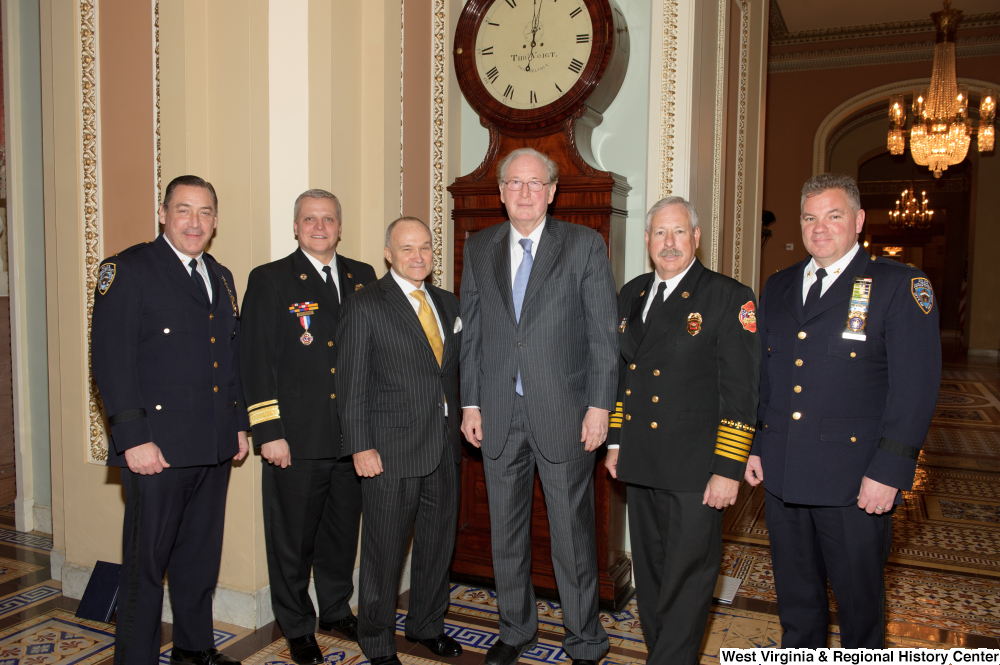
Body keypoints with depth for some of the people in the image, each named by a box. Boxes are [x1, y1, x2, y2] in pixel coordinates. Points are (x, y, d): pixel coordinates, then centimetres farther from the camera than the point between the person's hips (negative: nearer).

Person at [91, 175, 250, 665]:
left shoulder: (221, 277, 15)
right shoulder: (127, 270, -6)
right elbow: (110, 361, -12)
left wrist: (240, 423, 15)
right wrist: (133, 438, -18)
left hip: (214, 446, 7)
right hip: (158, 447, -6)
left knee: (201, 554, 17)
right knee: (146, 560, 5)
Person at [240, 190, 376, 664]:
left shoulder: (363, 277, 10)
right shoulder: (269, 280, -2)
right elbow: (256, 362, -6)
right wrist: (268, 432, -11)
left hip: (353, 435, 4)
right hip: (296, 438, -4)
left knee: (342, 532, 18)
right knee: (292, 539, 9)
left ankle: (337, 610, 38)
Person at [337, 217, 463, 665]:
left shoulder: (448, 304, 11)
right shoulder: (365, 307, -6)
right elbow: (352, 384, -9)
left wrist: (461, 423, 7)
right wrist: (361, 446, -13)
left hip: (444, 446, 6)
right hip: (390, 450, -5)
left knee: (439, 543, 17)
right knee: (385, 550, 7)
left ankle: (427, 625, 37)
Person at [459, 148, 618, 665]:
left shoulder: (585, 245, -2)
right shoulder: (479, 249, 9)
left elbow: (604, 333, -4)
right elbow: (471, 332, 10)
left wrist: (600, 406, -9)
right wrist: (470, 403, 5)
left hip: (564, 413, -3)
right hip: (498, 414, 4)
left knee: (573, 532, 6)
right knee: (506, 531, 15)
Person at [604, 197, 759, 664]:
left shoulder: (729, 298, -8)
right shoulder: (631, 294, 11)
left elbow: (741, 391, -11)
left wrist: (728, 469, -14)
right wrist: (615, 442, 14)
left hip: (694, 469, -6)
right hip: (639, 464, 6)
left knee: (687, 578, 1)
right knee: (649, 573, 17)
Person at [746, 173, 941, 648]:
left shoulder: (900, 286, -6)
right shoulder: (778, 287, 10)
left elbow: (915, 386, -11)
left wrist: (889, 471, -15)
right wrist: (753, 445, 10)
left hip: (855, 480, -4)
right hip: (781, 473, 5)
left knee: (859, 599, 12)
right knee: (795, 595, 18)